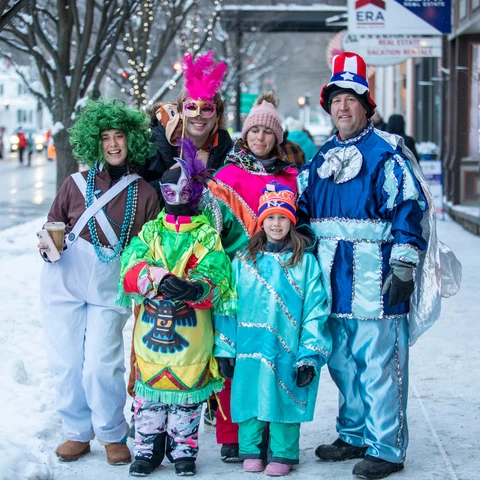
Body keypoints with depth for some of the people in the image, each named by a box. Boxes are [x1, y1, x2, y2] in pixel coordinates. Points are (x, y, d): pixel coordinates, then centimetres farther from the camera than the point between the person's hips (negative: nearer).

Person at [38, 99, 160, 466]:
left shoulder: (145, 194, 2)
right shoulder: (78, 182, 5)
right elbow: (53, 221, 15)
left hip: (111, 285, -2)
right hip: (65, 276, 2)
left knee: (101, 365, -9)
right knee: (66, 362, 3)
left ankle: (113, 436, 13)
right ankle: (78, 433, 21)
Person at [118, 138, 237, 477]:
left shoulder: (207, 235, 0)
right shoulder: (151, 230, 7)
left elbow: (215, 278, -13)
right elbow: (130, 271, -8)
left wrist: (195, 289, -35)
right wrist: (159, 279, -27)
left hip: (192, 332, -2)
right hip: (151, 328, 2)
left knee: (188, 389, 7)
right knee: (149, 387, 7)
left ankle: (184, 450, 22)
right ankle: (148, 449, 19)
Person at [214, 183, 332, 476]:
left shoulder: (305, 261, 0)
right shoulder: (243, 260, 8)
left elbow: (315, 311, -3)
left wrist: (310, 357, -7)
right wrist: (224, 350, 5)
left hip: (287, 351, -2)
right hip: (249, 350, 2)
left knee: (284, 398, 2)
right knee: (250, 396, 6)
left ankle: (283, 454, 16)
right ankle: (251, 450, 22)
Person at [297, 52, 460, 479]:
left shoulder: (387, 152, -4)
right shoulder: (322, 158, 16)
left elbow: (409, 208, -11)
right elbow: (302, 210, 25)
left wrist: (404, 265, -16)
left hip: (375, 279, -7)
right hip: (332, 280, 7)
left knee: (378, 364, -4)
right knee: (341, 361, 14)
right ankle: (354, 435, 28)